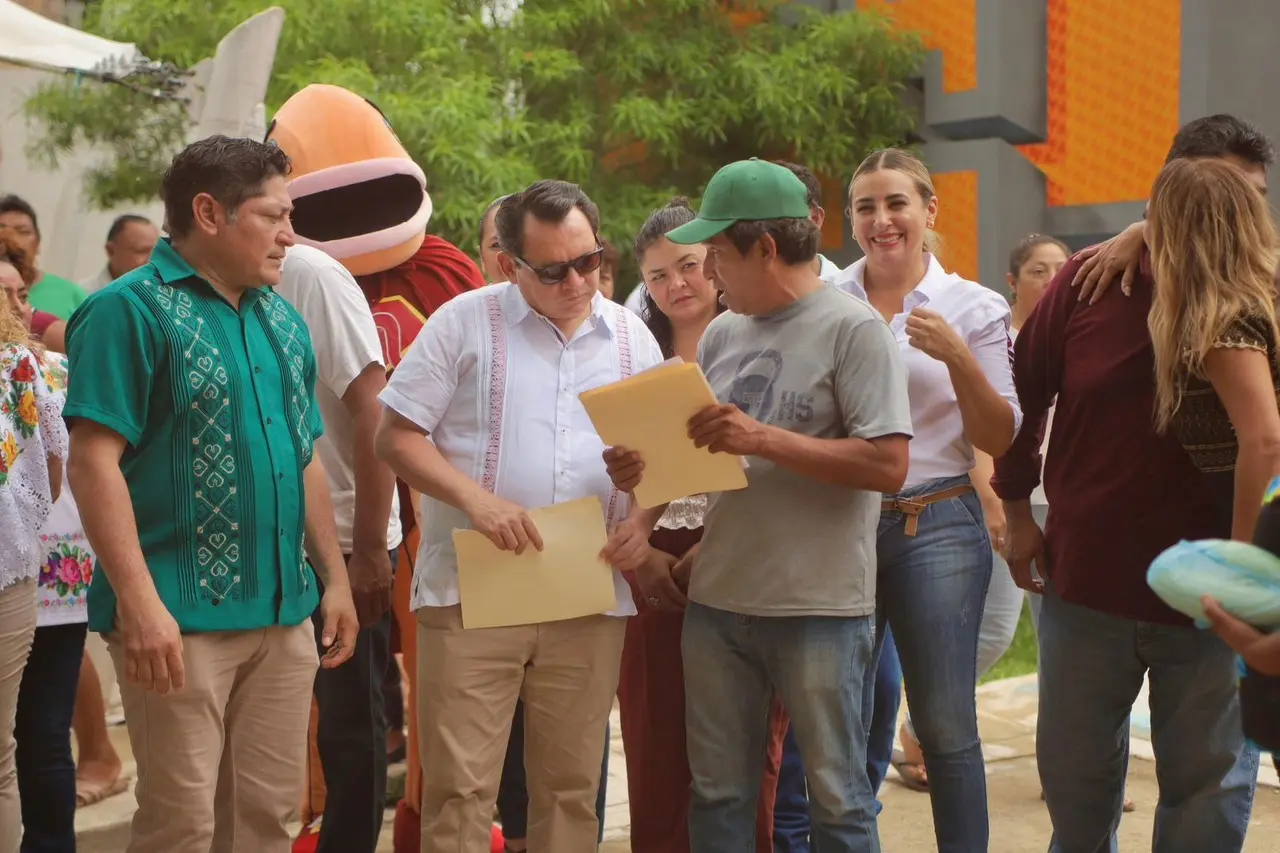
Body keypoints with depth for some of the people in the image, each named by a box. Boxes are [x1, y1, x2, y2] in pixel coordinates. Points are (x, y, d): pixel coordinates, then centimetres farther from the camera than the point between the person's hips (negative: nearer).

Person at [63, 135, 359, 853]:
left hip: (285, 612, 7)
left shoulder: (282, 320, 15)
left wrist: (335, 578, 15)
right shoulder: (131, 310, -8)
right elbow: (95, 461, -15)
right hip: (180, 617, -7)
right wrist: (140, 602, -22)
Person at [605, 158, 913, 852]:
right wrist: (647, 469, -3)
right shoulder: (722, 334, 11)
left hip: (819, 609, -6)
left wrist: (765, 439, -19)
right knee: (717, 795, 12)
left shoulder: (853, 328, -8)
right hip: (717, 601, 6)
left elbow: (888, 465, -16)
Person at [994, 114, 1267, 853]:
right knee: (1074, 775, 18)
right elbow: (1024, 396, 8)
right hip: (1086, 580, 2)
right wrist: (1018, 512, 9)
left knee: (1210, 790, 10)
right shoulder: (1090, 283, -3)